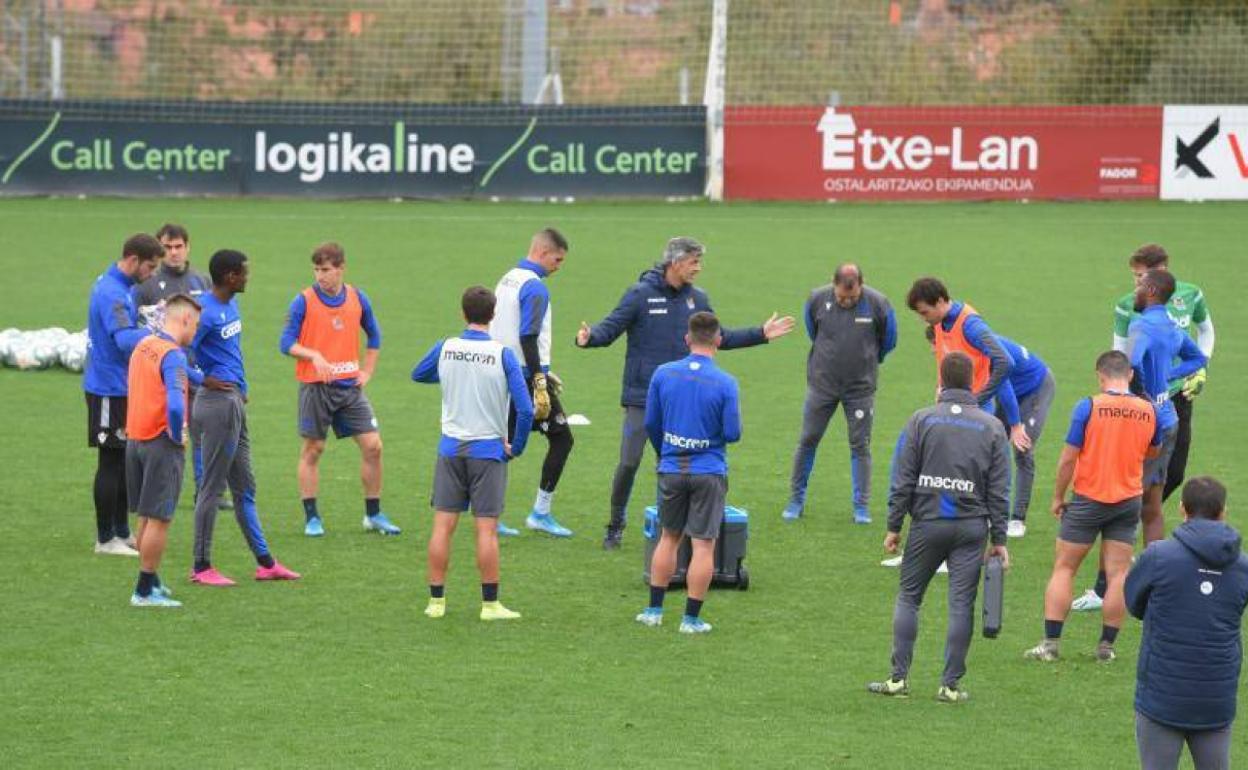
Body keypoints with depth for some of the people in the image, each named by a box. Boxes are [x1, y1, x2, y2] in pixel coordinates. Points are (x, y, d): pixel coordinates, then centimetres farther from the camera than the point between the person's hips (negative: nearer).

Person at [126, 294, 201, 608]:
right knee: (159, 519, -2)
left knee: (147, 517, 18)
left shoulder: (142, 346, 9)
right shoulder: (173, 355, -18)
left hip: (135, 438, 8)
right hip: (162, 443, -8)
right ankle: (145, 591, 1)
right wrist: (177, 436, -14)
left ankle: (151, 581, 27)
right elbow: (175, 405, -30)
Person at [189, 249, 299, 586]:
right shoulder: (205, 313, -19)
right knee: (213, 487, -3)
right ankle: (201, 567, 4)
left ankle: (265, 562, 21)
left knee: (244, 487, 14)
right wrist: (204, 380, -14)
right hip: (219, 403, -10)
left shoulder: (230, 304, 11)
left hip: (235, 403, 10)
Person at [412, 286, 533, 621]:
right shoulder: (502, 355, -11)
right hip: (489, 449, -2)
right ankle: (490, 604, 4)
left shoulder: (445, 349, -3)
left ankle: (436, 600, 9)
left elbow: (418, 374, 19)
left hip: (450, 447, 2)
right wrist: (516, 447, 0)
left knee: (443, 525, 6)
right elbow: (525, 409, -14)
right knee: (486, 529, 1)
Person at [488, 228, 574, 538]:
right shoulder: (534, 286, -14)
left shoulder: (507, 280, 14)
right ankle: (541, 513, 0)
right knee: (562, 439, 1)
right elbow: (527, 338, -22)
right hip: (526, 376, -9)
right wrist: (540, 384, -22)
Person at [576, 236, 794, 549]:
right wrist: (589, 337, -32)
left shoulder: (698, 299, 7)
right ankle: (616, 526, 12)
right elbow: (610, 328, -10)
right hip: (642, 399, -4)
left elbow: (719, 338, 18)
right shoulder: (641, 295, -8)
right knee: (628, 463, -3)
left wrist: (761, 334, 14)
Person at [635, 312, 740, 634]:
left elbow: (651, 423, 4)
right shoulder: (725, 383, -12)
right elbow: (732, 434, -10)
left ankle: (654, 610, 20)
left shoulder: (663, 374, -4)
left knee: (669, 538, 18)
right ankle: (691, 618, 4)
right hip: (708, 472, -3)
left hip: (671, 469, 3)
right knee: (703, 545, 3)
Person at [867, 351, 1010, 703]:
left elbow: (902, 479, -2)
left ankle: (900, 677, 6)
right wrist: (999, 539, 7)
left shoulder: (921, 420, 0)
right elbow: (999, 490, 3)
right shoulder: (992, 427, 4)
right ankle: (951, 684, 2)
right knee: (961, 603, 2)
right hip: (972, 527, 1)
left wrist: (894, 526, 5)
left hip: (927, 524, -1)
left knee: (908, 596, 10)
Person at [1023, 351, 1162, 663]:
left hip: (1089, 499, -3)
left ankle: (1051, 643, 2)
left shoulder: (1089, 407, -12)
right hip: (1128, 501, 3)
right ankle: (1106, 646, 5)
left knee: (1064, 569, 6)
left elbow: (1068, 458, -10)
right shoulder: (1149, 411, -2)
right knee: (1118, 574, 6)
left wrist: (1058, 497, 2)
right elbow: (1153, 451, 17)